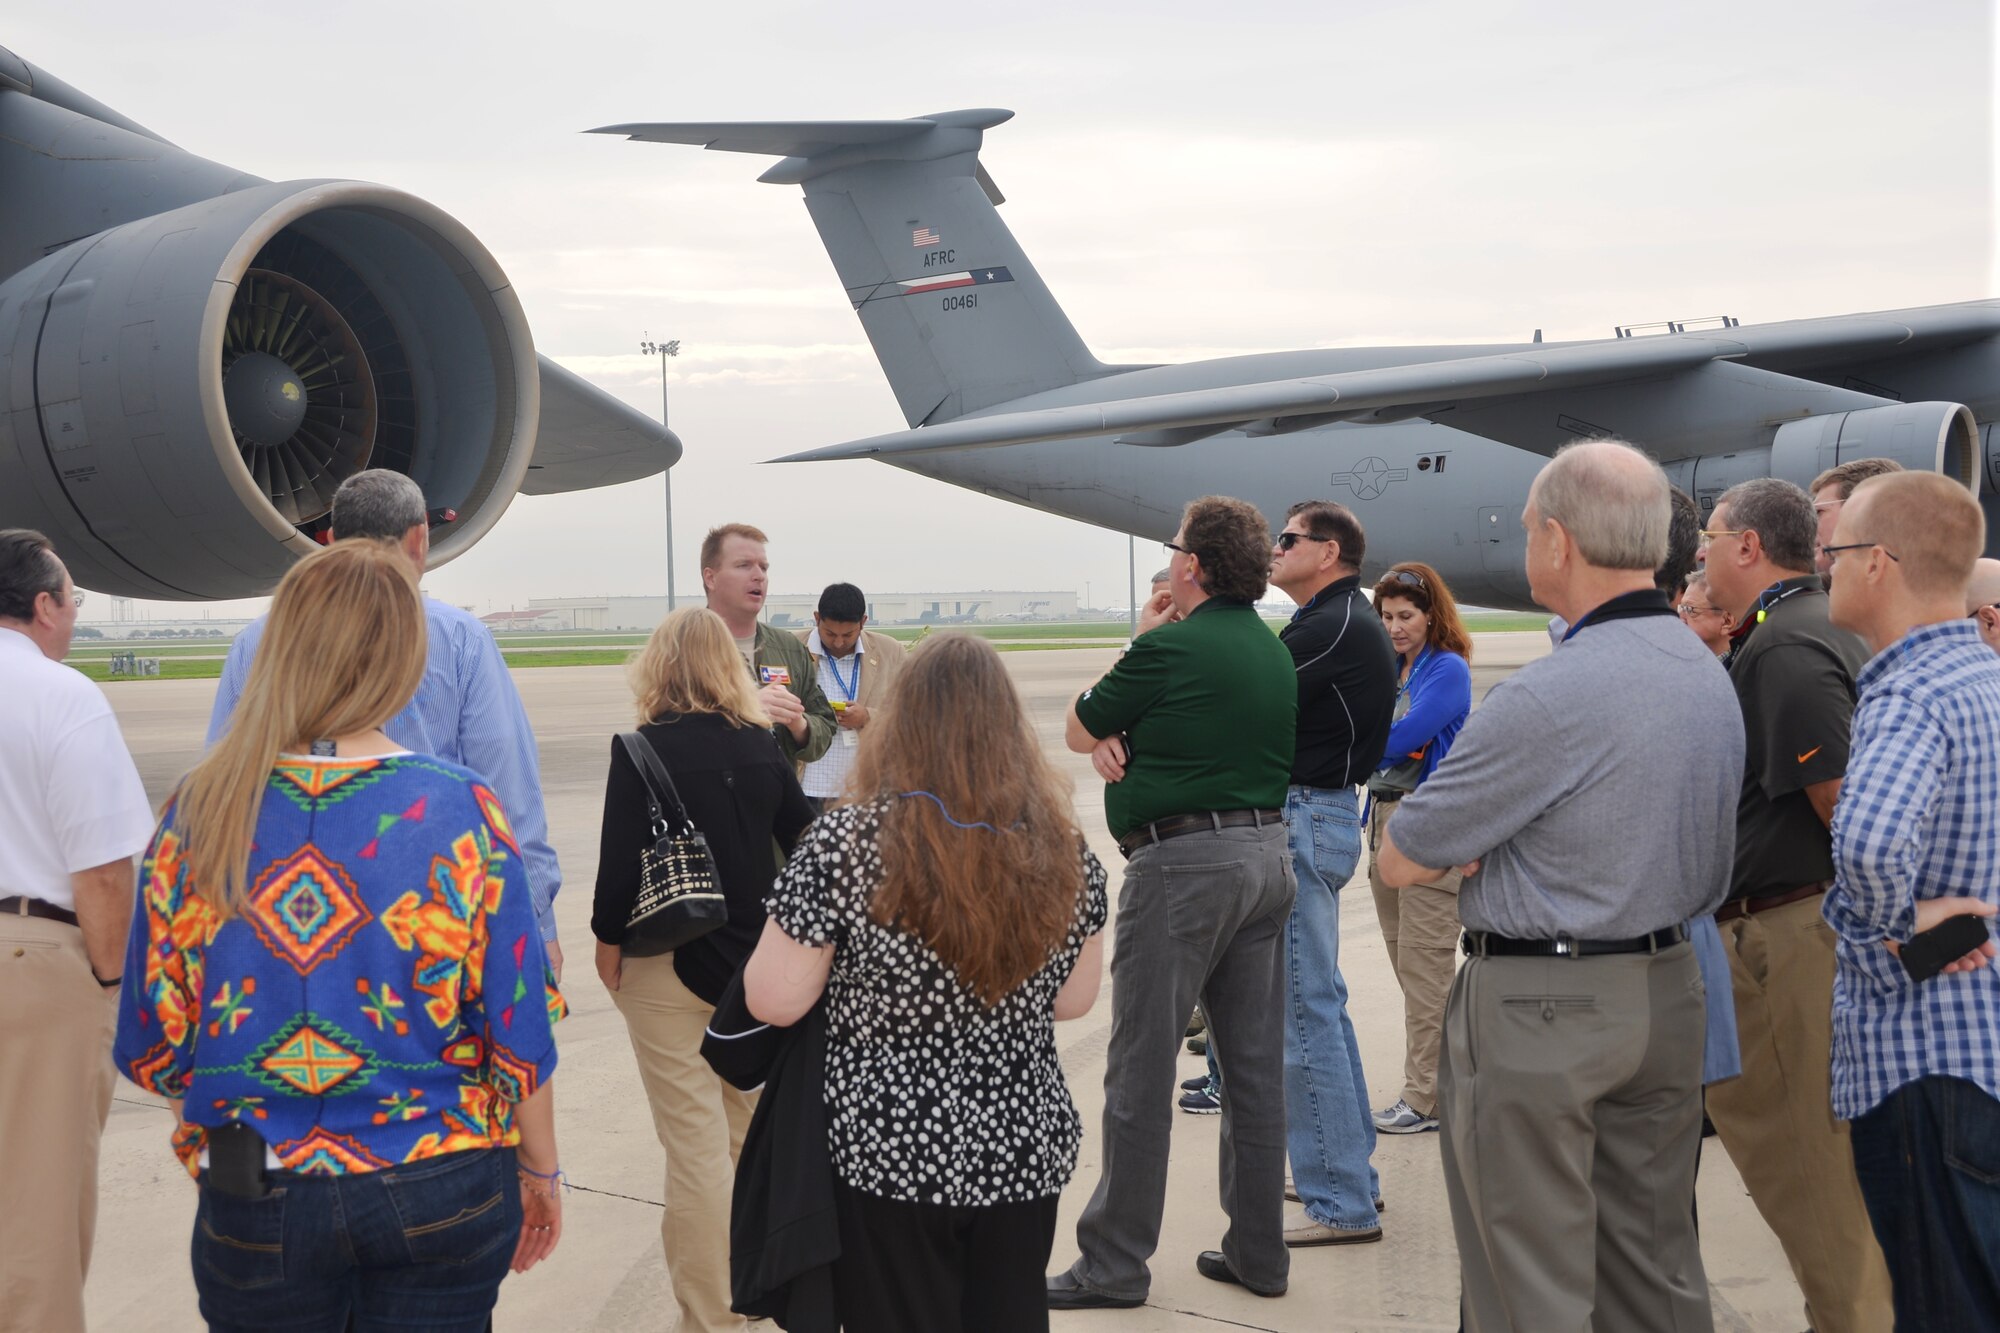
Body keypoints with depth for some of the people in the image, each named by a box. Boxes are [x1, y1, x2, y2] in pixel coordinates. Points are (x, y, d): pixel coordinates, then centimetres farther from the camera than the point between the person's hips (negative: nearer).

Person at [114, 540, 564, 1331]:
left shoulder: (197, 816, -8)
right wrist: (541, 1172, 6)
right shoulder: (461, 811, -13)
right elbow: (519, 1028, -9)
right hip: (445, 1195, -1)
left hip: (258, 1206, 2)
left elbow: (151, 1049, -1)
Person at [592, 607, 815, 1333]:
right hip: (756, 960, 5)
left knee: (696, 1145, 0)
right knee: (752, 1133, 20)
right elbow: (802, 838, 12)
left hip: (669, 966, -5)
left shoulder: (641, 750, -12)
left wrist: (607, 940, -1)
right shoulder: (761, 744, 1)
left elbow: (620, 859, -14)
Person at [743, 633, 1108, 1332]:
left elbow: (774, 1000, -12)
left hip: (891, 1152, -3)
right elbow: (1073, 999, 6)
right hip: (1027, 1148, 3)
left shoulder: (845, 843, -16)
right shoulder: (1062, 849, -4)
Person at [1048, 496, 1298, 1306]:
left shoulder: (1171, 647, -13)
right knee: (1255, 1066, 12)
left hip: (1184, 864, -8)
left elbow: (1076, 730, 1)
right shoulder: (1274, 652, 12)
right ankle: (1259, 1253, 20)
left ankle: (1115, 1263, 8)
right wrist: (1117, 738, -1)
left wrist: (1141, 637, 9)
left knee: (1139, 1071, 0)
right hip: (1268, 855, 8)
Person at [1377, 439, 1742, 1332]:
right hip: (1670, 989, 8)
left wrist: (1464, 845, 4)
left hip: (1536, 1004, -8)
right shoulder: (1711, 675, 6)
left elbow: (1401, 862, -17)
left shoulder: (1546, 697, -22)